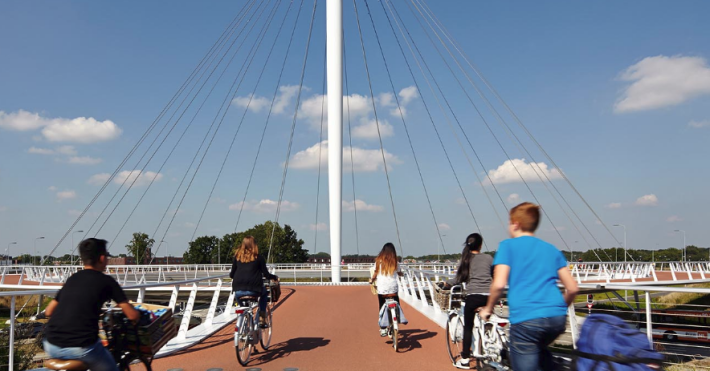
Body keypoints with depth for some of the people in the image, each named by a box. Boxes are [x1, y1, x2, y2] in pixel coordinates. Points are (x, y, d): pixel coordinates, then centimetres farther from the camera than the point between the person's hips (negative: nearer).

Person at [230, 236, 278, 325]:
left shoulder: (237, 256, 8)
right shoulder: (258, 257, 2)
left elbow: (232, 274, 12)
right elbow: (266, 274, 3)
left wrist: (231, 275, 35)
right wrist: (275, 277, 21)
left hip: (238, 290, 2)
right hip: (253, 290, -2)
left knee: (237, 297, 36)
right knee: (264, 293, 30)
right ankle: (262, 317, 19)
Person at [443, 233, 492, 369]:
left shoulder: (465, 259, 7)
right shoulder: (489, 258, 8)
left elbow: (458, 279, 5)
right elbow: (495, 277, 16)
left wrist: (446, 282, 23)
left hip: (473, 296, -1)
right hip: (488, 296, 1)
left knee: (468, 327, 8)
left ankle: (465, 360, 9)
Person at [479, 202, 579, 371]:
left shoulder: (508, 246, 4)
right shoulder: (552, 249, 18)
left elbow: (499, 284, -8)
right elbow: (572, 288, 15)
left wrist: (488, 308, 7)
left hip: (525, 319, -6)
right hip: (557, 318, 6)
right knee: (539, 350, 33)